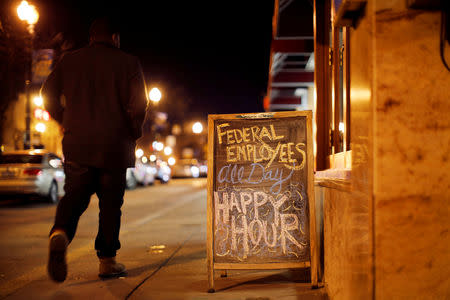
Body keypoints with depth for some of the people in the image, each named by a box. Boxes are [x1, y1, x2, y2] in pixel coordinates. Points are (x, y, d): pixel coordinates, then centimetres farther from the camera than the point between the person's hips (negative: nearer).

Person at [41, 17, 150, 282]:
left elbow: (49, 95, 8)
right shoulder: (128, 62, 1)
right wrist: (133, 133, 7)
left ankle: (60, 233, -27)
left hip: (77, 144, 2)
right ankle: (107, 261, 12)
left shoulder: (70, 61, 10)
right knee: (111, 202, 7)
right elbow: (139, 104, -7)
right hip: (115, 146, -2)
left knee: (75, 196, 4)